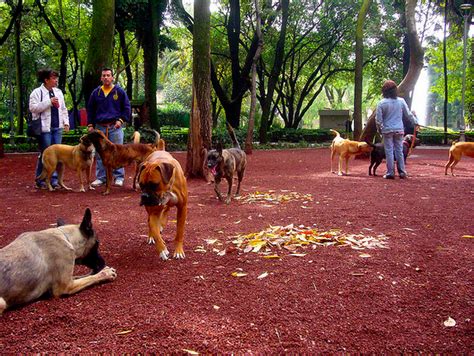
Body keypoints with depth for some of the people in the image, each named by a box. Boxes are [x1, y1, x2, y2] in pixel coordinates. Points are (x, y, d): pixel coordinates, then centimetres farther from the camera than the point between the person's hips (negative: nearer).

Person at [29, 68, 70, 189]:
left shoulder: (58, 92, 15)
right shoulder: (37, 92, -4)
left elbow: (63, 109, 21)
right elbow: (33, 108, -15)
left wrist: (66, 122, 11)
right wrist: (49, 102, -17)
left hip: (57, 128, 6)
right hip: (44, 128, -6)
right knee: (45, 154, -3)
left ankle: (54, 179, 11)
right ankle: (40, 181, 9)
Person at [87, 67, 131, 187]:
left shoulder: (119, 92, 4)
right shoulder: (96, 93, 10)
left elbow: (126, 108, 6)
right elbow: (90, 110, 16)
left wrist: (121, 120, -5)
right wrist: (90, 124, 9)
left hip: (115, 127, -3)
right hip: (100, 127, 3)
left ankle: (118, 177, 5)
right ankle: (100, 177, 13)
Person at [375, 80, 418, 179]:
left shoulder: (382, 103, -10)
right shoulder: (401, 101, -1)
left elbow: (378, 119, -7)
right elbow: (408, 114, 6)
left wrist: (379, 128, 11)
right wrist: (415, 122, 22)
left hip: (387, 130, -3)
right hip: (399, 130, 3)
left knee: (389, 152, 2)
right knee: (399, 151, 10)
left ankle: (390, 173, 3)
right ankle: (402, 172, 13)